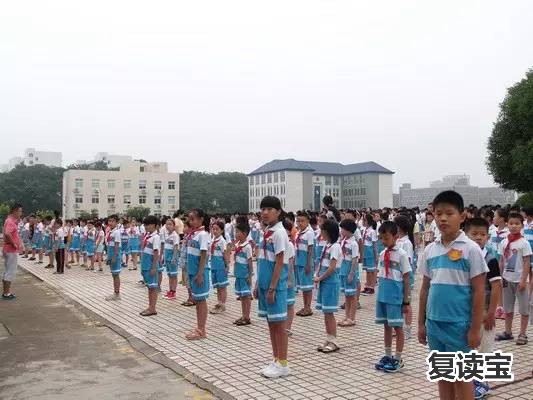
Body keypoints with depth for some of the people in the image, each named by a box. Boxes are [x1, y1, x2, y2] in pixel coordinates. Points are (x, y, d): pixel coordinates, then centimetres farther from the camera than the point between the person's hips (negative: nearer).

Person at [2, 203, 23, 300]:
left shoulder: (12, 220, 12)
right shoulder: (10, 221, -18)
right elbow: (7, 234, -34)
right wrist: (14, 244, -23)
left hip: (8, 250, 10)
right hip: (12, 251, -10)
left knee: (7, 272, 16)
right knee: (11, 272, -4)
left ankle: (6, 292, 24)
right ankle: (6, 293, 2)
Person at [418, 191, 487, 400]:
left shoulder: (471, 249, -9)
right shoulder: (429, 250, 5)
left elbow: (479, 291, -8)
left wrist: (475, 328, -9)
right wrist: (421, 323, 11)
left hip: (459, 324, -5)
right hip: (434, 323, 5)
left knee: (461, 376, 7)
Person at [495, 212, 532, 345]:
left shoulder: (524, 243, -10)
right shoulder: (504, 242, 2)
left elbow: (527, 263, -11)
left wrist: (523, 280, -15)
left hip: (519, 280, -5)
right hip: (507, 279, 5)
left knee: (523, 308, 4)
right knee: (508, 308, 13)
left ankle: (522, 334, 14)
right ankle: (508, 332, 24)